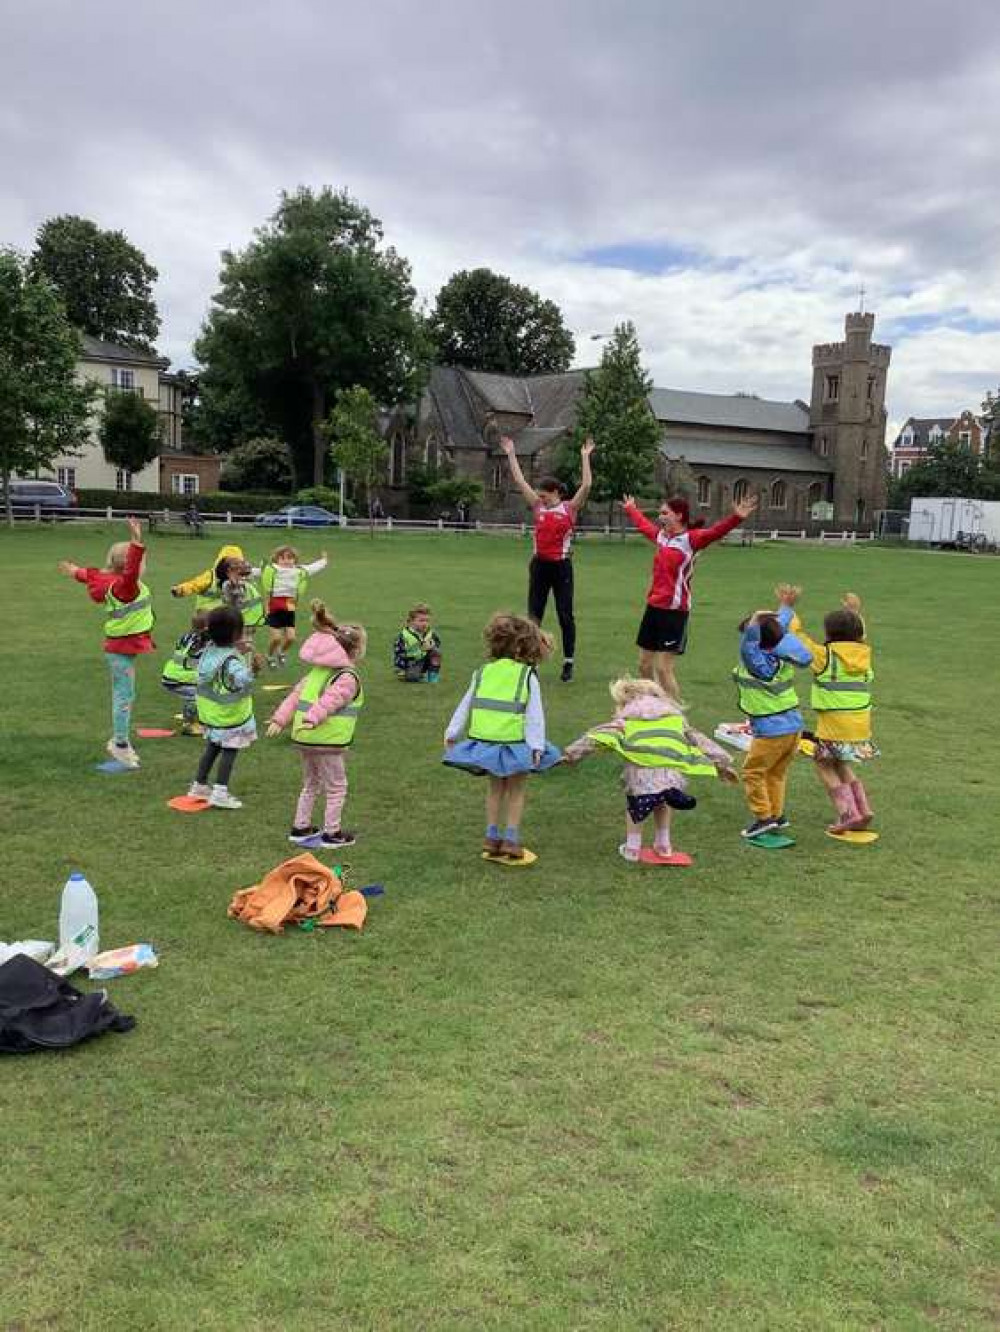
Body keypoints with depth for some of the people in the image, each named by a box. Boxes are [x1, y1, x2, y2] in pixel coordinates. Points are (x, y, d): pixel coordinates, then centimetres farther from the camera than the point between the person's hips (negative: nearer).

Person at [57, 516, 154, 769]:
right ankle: (121, 745, 3)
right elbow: (131, 571, -44)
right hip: (121, 650, -10)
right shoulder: (123, 586, -22)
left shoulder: (114, 582, 9)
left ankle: (119, 740, 29)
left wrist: (76, 572, 44)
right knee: (125, 696, -4)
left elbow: (94, 576, 27)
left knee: (122, 696, 18)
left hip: (122, 650, 10)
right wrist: (136, 544, -55)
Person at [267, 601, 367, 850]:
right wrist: (314, 719, -38)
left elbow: (296, 694, 11)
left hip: (303, 737, 8)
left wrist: (280, 718, 10)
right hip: (326, 739, -8)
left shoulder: (318, 670, 14)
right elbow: (331, 699, -28)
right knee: (336, 787, 9)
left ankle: (300, 829, 31)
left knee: (311, 784, 24)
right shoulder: (348, 677, -13)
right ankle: (332, 834, 16)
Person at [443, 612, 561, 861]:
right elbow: (535, 715, -9)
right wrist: (537, 746, -9)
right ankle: (511, 839, 10)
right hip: (515, 743, -4)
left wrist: (452, 733, 14)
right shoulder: (528, 676, -5)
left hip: (484, 741, 4)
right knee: (516, 790, 12)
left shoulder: (482, 672, 6)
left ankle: (492, 838, 22)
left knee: (495, 787, 19)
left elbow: (464, 706, 8)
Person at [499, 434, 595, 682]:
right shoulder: (538, 506, 5)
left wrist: (585, 457, -14)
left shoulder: (570, 508, -4)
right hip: (540, 565, 4)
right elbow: (520, 481, 7)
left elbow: (586, 485, -14)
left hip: (561, 566, -4)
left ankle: (568, 663, 10)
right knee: (534, 614, 7)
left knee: (565, 615, 3)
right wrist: (511, 454, 6)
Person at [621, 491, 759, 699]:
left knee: (663, 667, -8)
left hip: (674, 611, -8)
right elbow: (644, 525, 32)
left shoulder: (690, 539, -12)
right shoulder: (661, 536, 10)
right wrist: (631, 509, 49)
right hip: (653, 607, 8)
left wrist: (735, 518, -49)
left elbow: (714, 532, -31)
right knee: (644, 664, 14)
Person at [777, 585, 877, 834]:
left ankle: (847, 812, -3)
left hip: (834, 724, -6)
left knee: (825, 766, 9)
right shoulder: (864, 653, 6)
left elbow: (798, 635, -4)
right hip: (861, 723, 6)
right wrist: (855, 612, 41)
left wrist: (788, 608, 4)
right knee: (842, 766, 23)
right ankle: (863, 808, 13)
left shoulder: (825, 655, -10)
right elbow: (861, 637, 30)